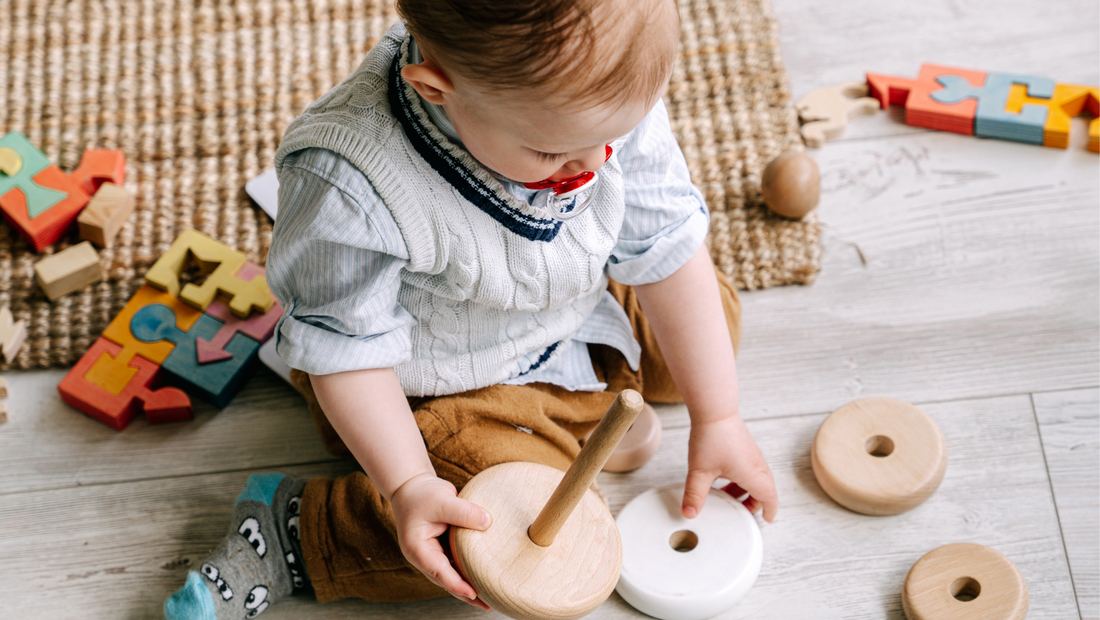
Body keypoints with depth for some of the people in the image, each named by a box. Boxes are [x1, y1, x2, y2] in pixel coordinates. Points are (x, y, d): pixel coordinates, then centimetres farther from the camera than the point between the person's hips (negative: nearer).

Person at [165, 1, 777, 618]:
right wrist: (407, 486, -29)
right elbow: (346, 346, -24)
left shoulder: (616, 93, -24)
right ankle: (295, 527, -8)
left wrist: (717, 418, -7)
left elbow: (668, 245, -12)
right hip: (440, 389, -6)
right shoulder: (351, 187, -39)